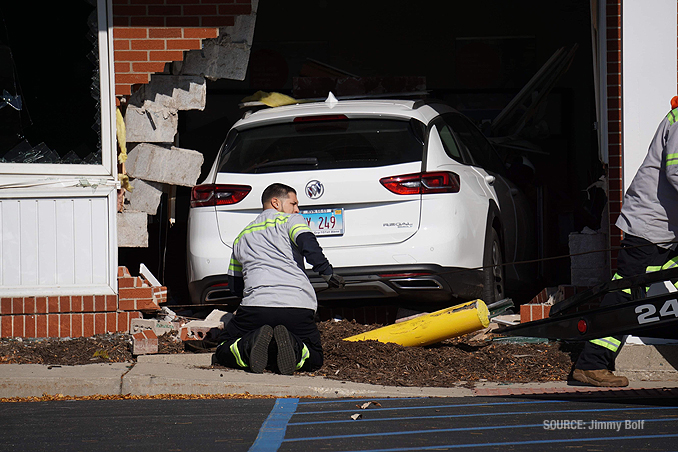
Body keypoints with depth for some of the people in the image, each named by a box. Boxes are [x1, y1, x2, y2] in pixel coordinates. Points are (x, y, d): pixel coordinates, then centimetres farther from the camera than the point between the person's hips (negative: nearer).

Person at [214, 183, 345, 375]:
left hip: (257, 304, 2)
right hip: (298, 307, -2)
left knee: (223, 351, 18)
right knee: (314, 359, 18)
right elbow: (308, 245, -9)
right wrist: (328, 273, -4)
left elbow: (235, 285, 32)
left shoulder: (242, 237, 28)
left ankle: (252, 344, -17)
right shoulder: (291, 221, 14)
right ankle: (292, 346, -18)